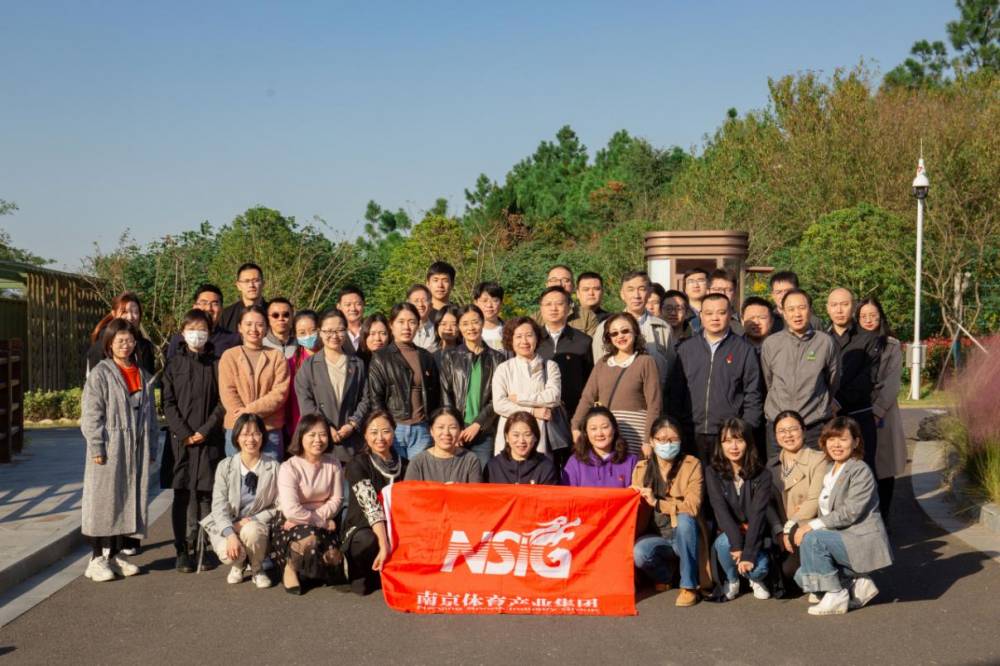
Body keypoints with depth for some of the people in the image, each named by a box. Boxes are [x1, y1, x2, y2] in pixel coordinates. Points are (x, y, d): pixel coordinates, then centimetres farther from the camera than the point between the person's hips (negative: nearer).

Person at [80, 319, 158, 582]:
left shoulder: (143, 375, 13)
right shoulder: (100, 373, -4)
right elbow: (91, 414, -9)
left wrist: (151, 446, 11)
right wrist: (96, 447, -15)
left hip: (136, 451, 5)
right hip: (109, 449, -5)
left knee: (129, 499, 9)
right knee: (104, 500, -2)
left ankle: (116, 553, 20)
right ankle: (98, 558, 7)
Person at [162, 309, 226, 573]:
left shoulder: (216, 364, 6)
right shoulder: (174, 363, 7)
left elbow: (223, 402, 1)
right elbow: (168, 403, 2)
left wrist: (205, 430, -9)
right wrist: (184, 433, -8)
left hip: (210, 439, 0)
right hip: (181, 439, 0)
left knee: (206, 493, 1)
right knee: (182, 494, 1)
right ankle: (182, 550, 5)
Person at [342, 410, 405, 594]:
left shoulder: (403, 464, 7)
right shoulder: (357, 464, -10)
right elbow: (371, 505, -24)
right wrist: (384, 545, -37)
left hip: (395, 528, 4)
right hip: (362, 529, -4)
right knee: (369, 541, -37)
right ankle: (363, 575, -4)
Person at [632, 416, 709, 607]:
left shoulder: (692, 465, -5)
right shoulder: (641, 468, 4)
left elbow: (692, 506, -18)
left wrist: (657, 502, -23)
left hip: (684, 535, -1)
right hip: (655, 536, 2)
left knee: (684, 519, -35)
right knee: (637, 552, -31)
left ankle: (689, 586, -19)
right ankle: (663, 577, 6)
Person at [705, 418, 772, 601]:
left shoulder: (761, 475, -8)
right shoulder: (712, 472, -6)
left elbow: (758, 514, -17)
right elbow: (720, 510, -17)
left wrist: (749, 553, -28)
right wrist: (736, 544, -30)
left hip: (753, 535, 0)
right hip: (726, 534, 0)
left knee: (758, 568, -28)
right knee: (724, 541, -34)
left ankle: (756, 579, 13)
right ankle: (731, 580, -1)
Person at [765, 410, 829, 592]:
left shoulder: (818, 460, -3)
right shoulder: (772, 465, 14)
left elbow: (815, 501, -12)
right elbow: (769, 502, 4)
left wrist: (790, 528, -17)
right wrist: (779, 531, -13)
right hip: (784, 534, 5)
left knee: (788, 569, -26)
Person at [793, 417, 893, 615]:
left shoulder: (860, 471, -12)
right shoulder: (831, 471, 16)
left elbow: (850, 512, -21)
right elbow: (826, 513, 17)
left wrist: (812, 526, -22)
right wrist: (804, 527, -1)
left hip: (863, 543, -9)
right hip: (841, 539, 9)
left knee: (811, 539, -28)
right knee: (803, 577, -5)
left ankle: (835, 596, -16)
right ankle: (859, 584, 8)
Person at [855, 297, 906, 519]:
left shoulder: (892, 346, 4)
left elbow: (892, 383, -4)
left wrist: (877, 410, -15)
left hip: (883, 413, -1)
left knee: (884, 467, 2)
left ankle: (883, 516, 10)